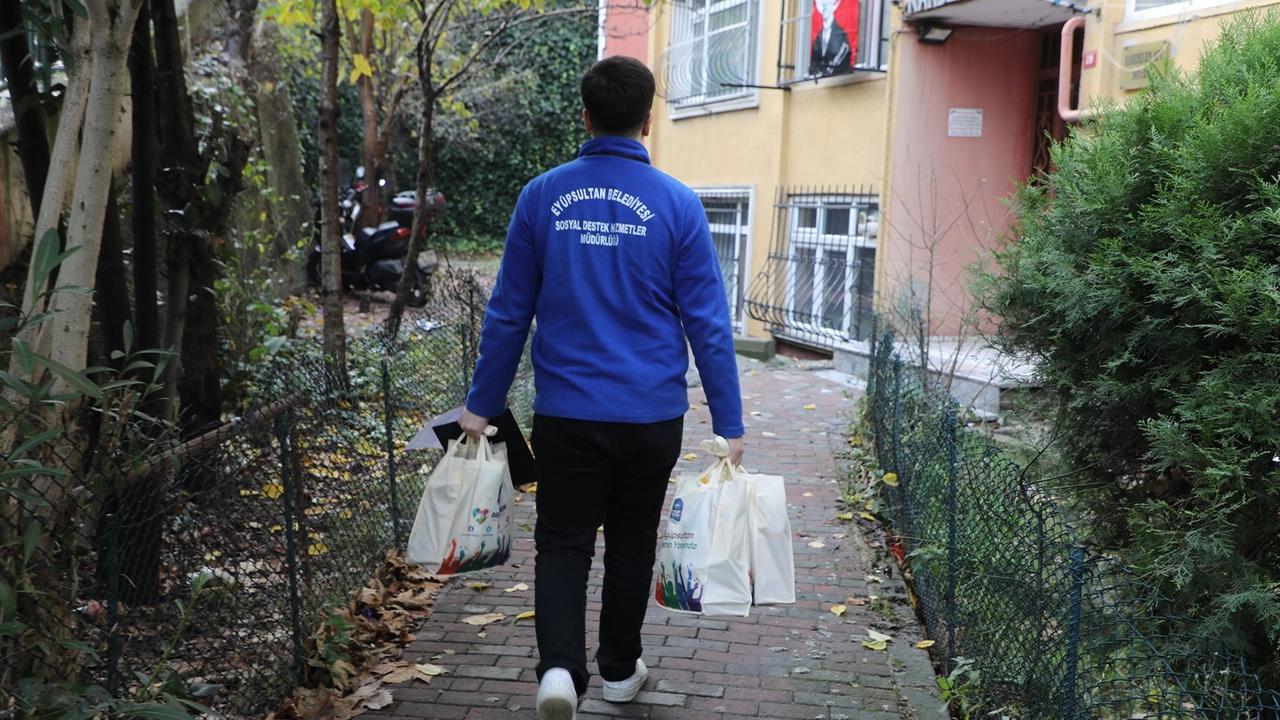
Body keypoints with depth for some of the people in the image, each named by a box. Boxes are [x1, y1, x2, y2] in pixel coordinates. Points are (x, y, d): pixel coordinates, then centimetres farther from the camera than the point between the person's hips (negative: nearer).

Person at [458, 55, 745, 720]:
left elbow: (507, 313, 4)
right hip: (651, 416, 0)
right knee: (631, 543, 16)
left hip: (566, 413, 0)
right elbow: (708, 323, -5)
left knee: (563, 543, 9)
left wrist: (482, 405, 12)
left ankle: (560, 666, -11)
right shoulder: (676, 204, -6)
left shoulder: (542, 197, -1)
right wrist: (728, 424, 1)